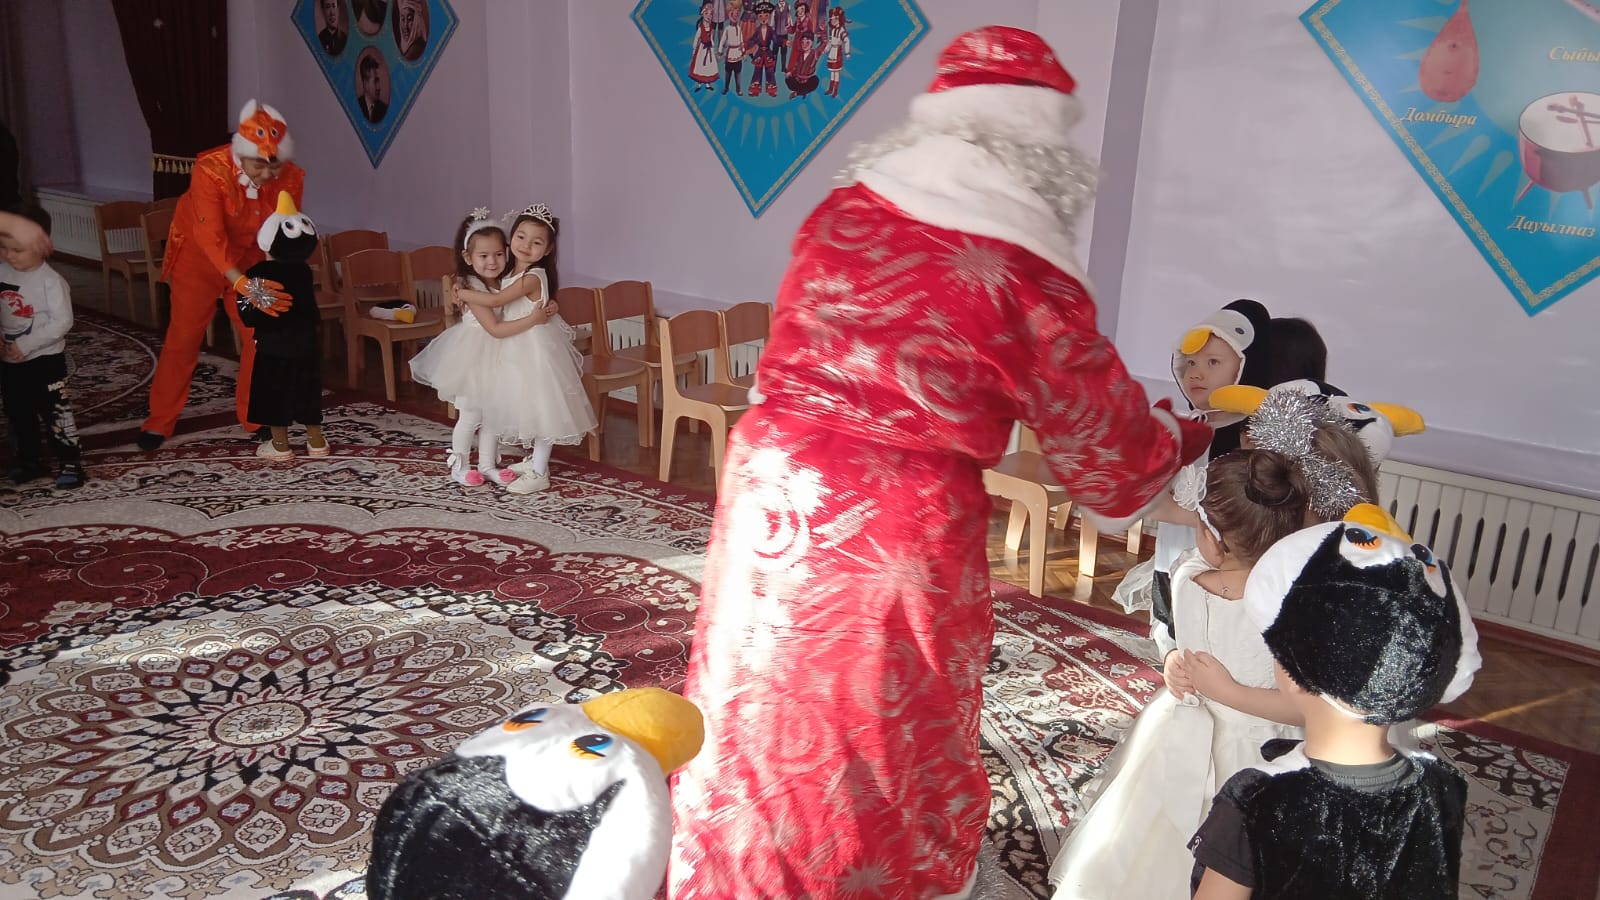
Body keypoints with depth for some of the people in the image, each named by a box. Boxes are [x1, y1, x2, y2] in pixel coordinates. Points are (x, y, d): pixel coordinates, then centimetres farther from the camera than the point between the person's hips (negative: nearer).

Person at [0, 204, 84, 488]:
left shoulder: (51, 281, -18)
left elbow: (62, 322, -21)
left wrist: (25, 345, -22)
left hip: (45, 359, -7)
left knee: (55, 412, -2)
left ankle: (70, 463, 6)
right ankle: (28, 461, 31)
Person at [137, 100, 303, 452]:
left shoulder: (291, 178, -20)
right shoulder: (211, 170, -31)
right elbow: (210, 236, -39)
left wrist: (279, 277, -30)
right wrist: (241, 283, -51)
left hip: (249, 258, 3)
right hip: (199, 256, -3)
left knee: (260, 336, 0)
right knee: (183, 337, 1)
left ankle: (254, 417, 17)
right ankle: (159, 422, 15)